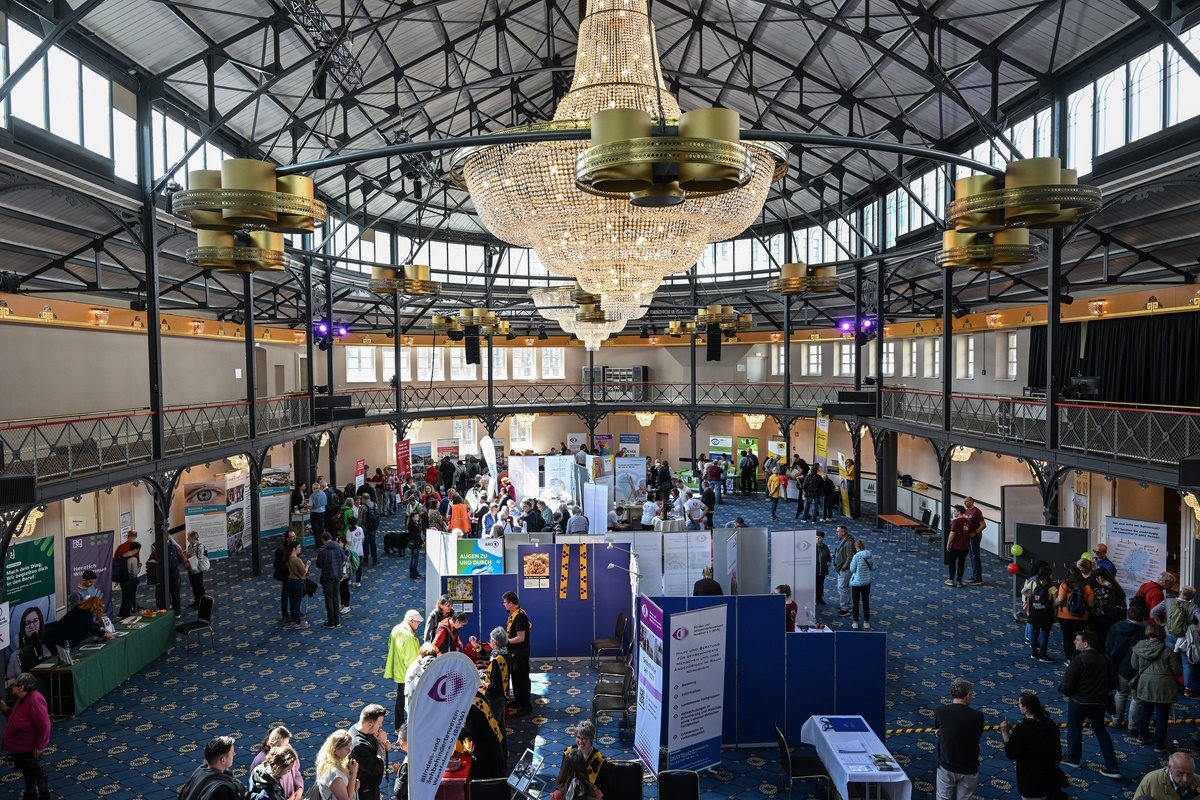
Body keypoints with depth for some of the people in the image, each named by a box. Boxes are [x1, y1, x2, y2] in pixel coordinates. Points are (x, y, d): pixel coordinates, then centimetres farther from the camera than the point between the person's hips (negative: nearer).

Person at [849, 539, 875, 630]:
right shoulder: (869, 556, -4)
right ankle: (867, 622, 18)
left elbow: (852, 569, -14)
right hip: (867, 581, 4)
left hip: (856, 582, -4)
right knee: (866, 602, 13)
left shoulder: (856, 556, -18)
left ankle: (855, 623, 11)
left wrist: (851, 562, 3)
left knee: (856, 603, 6)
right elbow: (873, 568, 2)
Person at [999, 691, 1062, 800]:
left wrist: (1005, 733, -16)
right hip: (1051, 778, 6)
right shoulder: (1051, 724, -5)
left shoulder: (1021, 729, -25)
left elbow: (1011, 755, -17)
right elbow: (1058, 754, 7)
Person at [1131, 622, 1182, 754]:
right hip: (1163, 686, -3)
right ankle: (1159, 745, 13)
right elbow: (1177, 670, -7)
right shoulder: (1167, 651, -13)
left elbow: (1134, 665, 6)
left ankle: (1142, 736, 35)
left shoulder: (1138, 647, -4)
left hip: (1145, 684, 3)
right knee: (1162, 715, 6)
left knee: (1145, 710, 20)